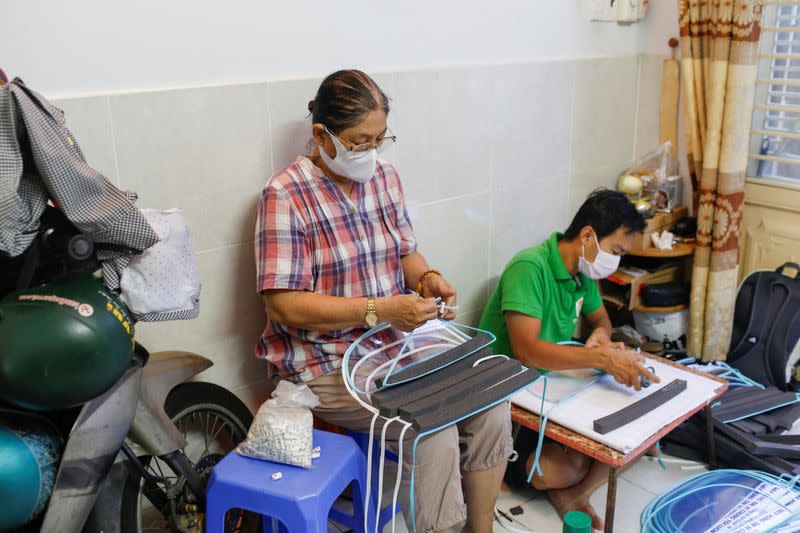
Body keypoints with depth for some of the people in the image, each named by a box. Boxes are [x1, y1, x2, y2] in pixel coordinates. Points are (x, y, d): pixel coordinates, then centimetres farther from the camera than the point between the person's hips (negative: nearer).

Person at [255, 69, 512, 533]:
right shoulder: (286, 196, -16)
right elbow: (284, 305, -19)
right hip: (327, 362, -6)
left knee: (491, 408, -7)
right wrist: (379, 310, -26)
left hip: (398, 341, 7)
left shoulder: (385, 177, 5)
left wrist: (427, 278, -8)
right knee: (434, 435, -23)